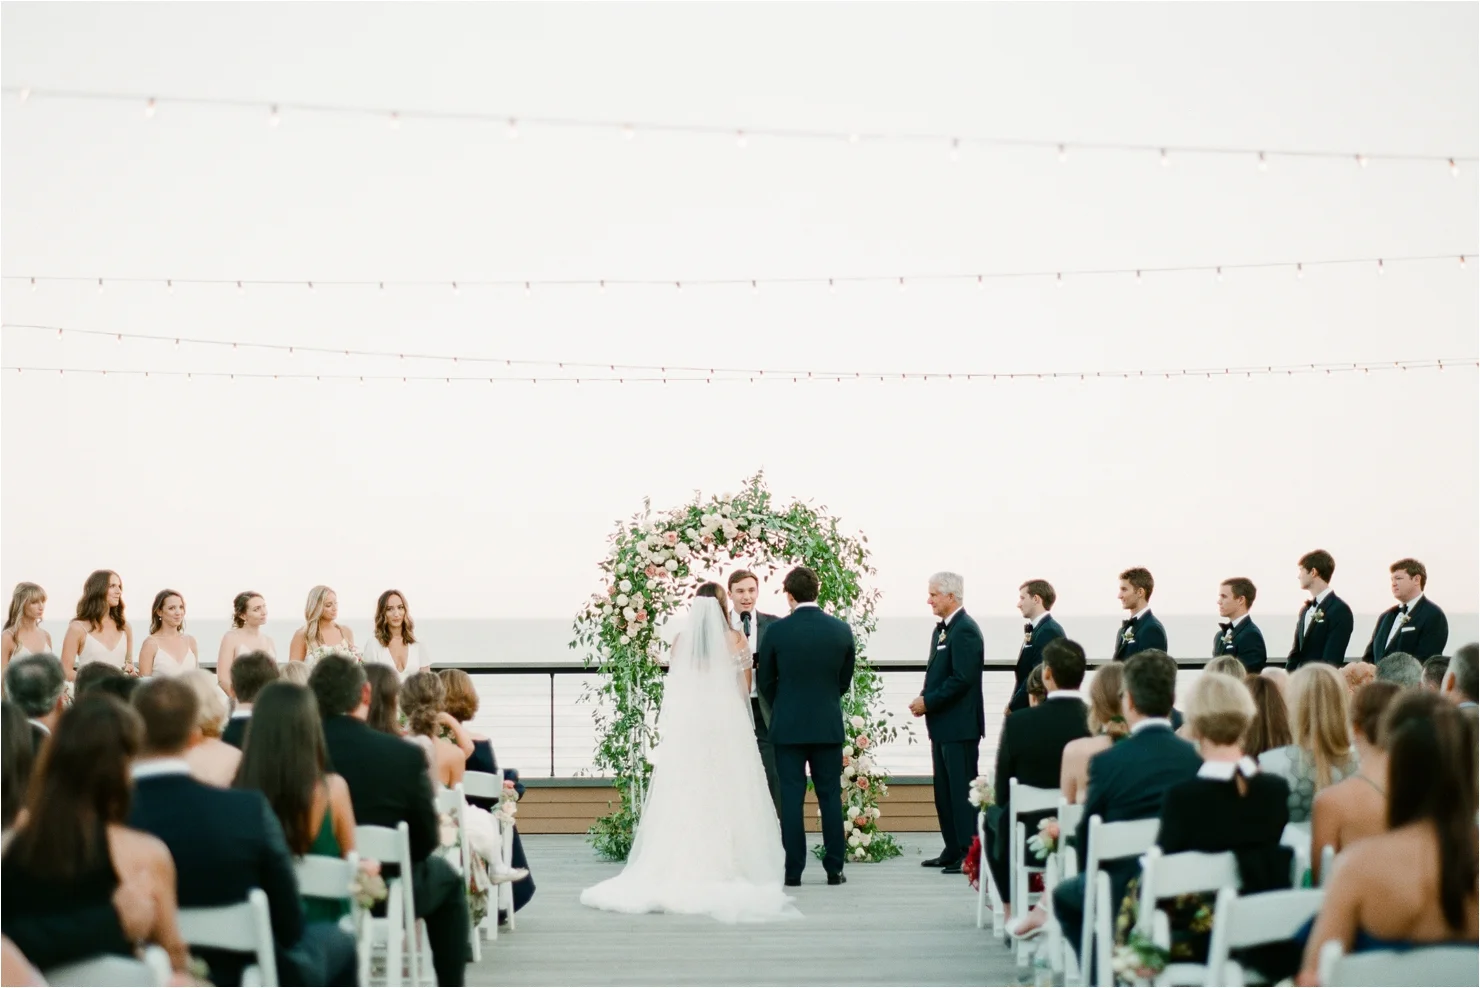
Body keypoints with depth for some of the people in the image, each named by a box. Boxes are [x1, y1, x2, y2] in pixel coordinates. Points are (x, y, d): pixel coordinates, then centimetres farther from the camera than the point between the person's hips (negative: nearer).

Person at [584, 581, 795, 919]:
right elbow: (743, 690, 6)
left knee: (684, 799, 4)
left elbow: (676, 685, 12)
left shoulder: (681, 641, 5)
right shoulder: (735, 639, 0)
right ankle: (723, 868, -3)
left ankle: (680, 871, 3)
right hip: (726, 725, -2)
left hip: (686, 726, 2)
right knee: (724, 798, 1)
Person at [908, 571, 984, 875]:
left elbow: (962, 679, -21)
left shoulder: (965, 630, -14)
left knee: (962, 790, -8)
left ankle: (971, 853, -5)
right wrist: (924, 699, 4)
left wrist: (928, 701, -16)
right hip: (942, 724, 10)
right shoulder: (942, 629, 16)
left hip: (959, 725, -10)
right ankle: (953, 850, 19)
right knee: (944, 790, 13)